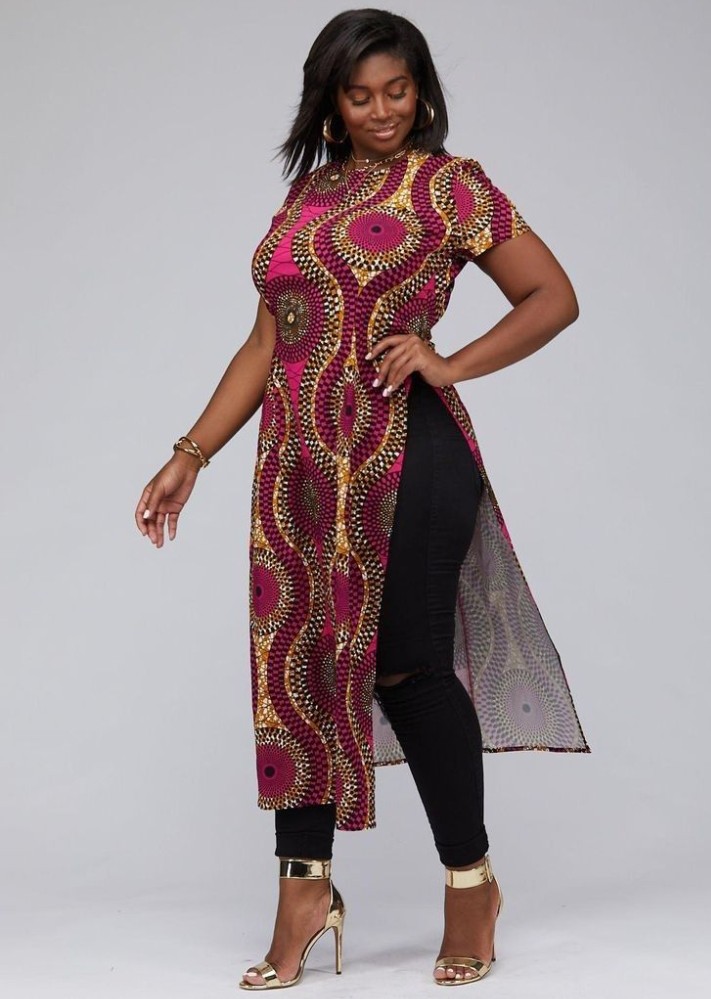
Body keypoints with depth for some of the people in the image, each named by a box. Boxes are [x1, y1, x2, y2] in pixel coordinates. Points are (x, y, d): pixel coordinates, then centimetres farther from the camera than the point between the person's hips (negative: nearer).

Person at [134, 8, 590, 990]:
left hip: (406, 457, -5)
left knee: (407, 665, -3)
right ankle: (306, 887, 14)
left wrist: (449, 363, -11)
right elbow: (268, 343, 15)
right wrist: (190, 456, 10)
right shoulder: (306, 195, 15)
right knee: (295, 663, 4)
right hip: (303, 464, 6)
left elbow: (553, 297, 0)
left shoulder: (448, 185, 0)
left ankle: (471, 881, 15)